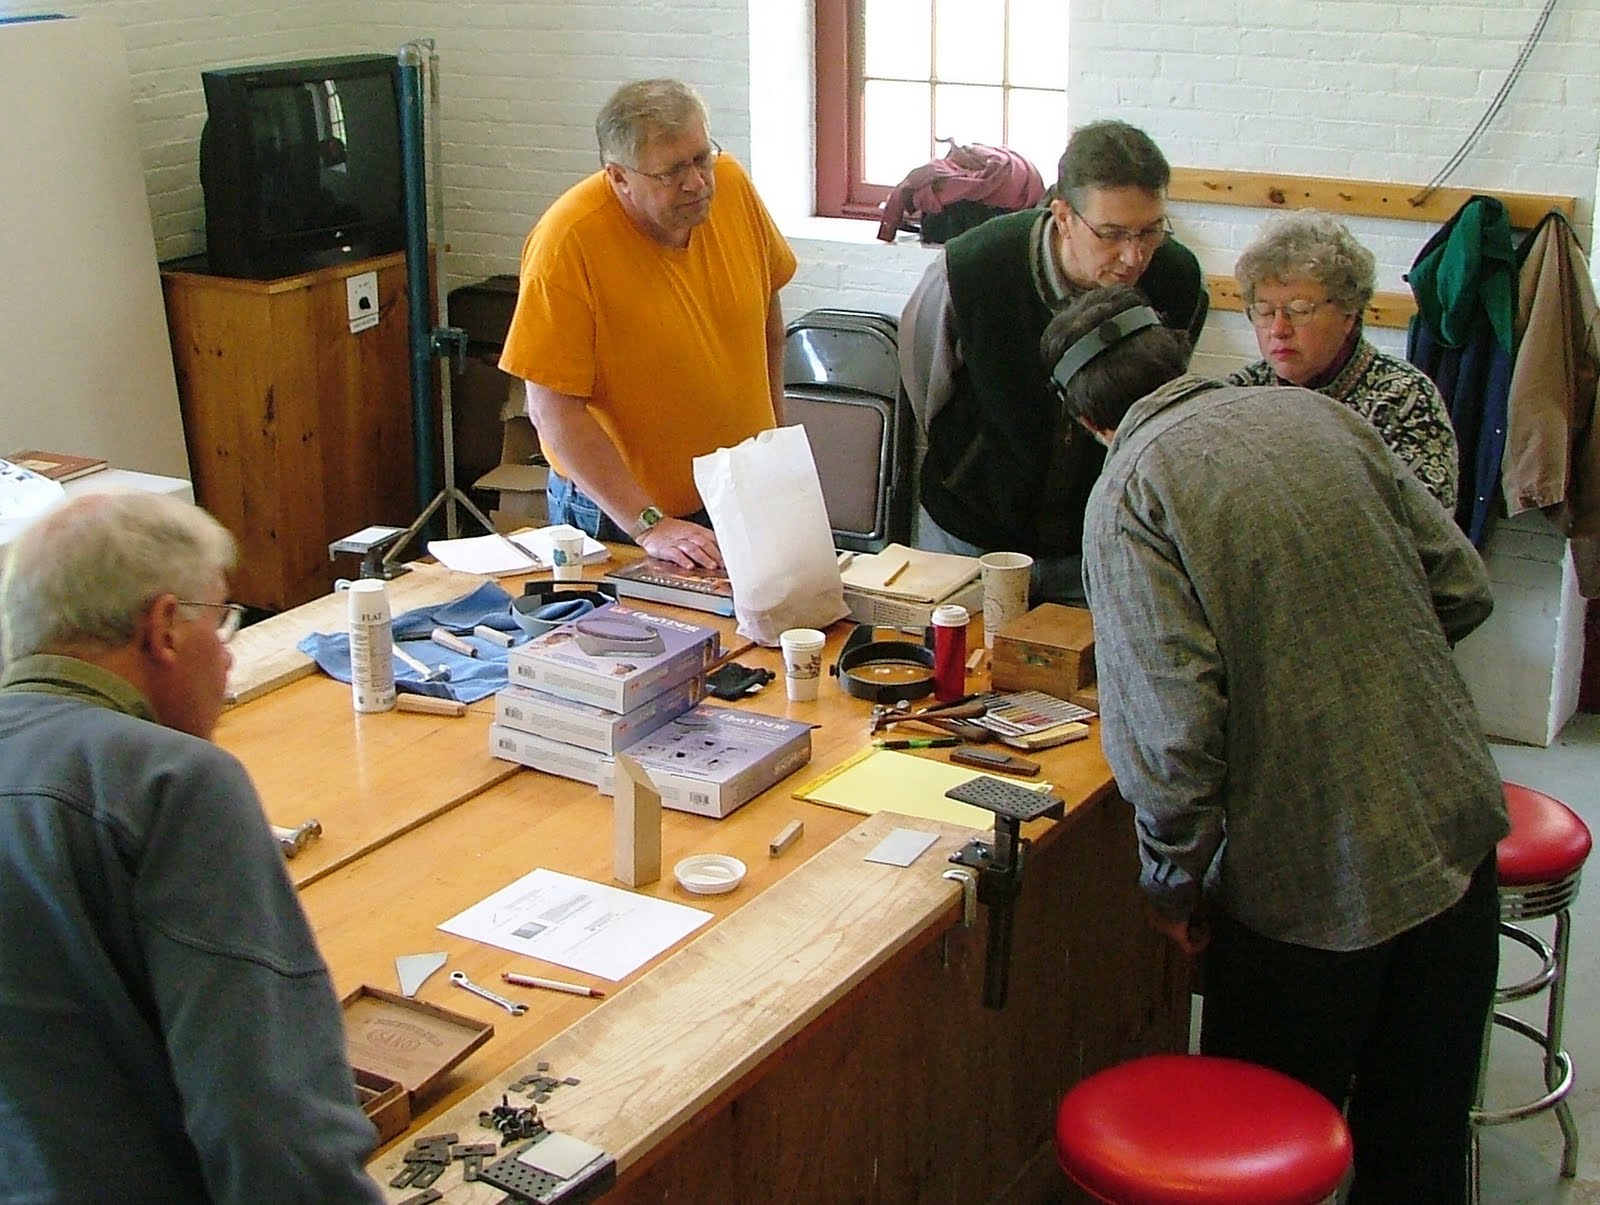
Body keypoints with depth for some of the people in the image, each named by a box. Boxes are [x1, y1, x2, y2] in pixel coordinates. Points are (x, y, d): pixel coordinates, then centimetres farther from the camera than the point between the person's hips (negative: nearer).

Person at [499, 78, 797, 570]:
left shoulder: (731, 184, -8)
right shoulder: (567, 242, -23)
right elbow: (553, 410, -23)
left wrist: (775, 428, 15)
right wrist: (649, 526, -26)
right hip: (616, 515, -4)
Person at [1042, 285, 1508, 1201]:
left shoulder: (1131, 491, -12)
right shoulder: (1317, 414, 4)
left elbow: (1171, 721, -21)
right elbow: (1464, 587, 6)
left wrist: (1173, 882, -7)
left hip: (1312, 877, -5)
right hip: (1456, 829, 6)